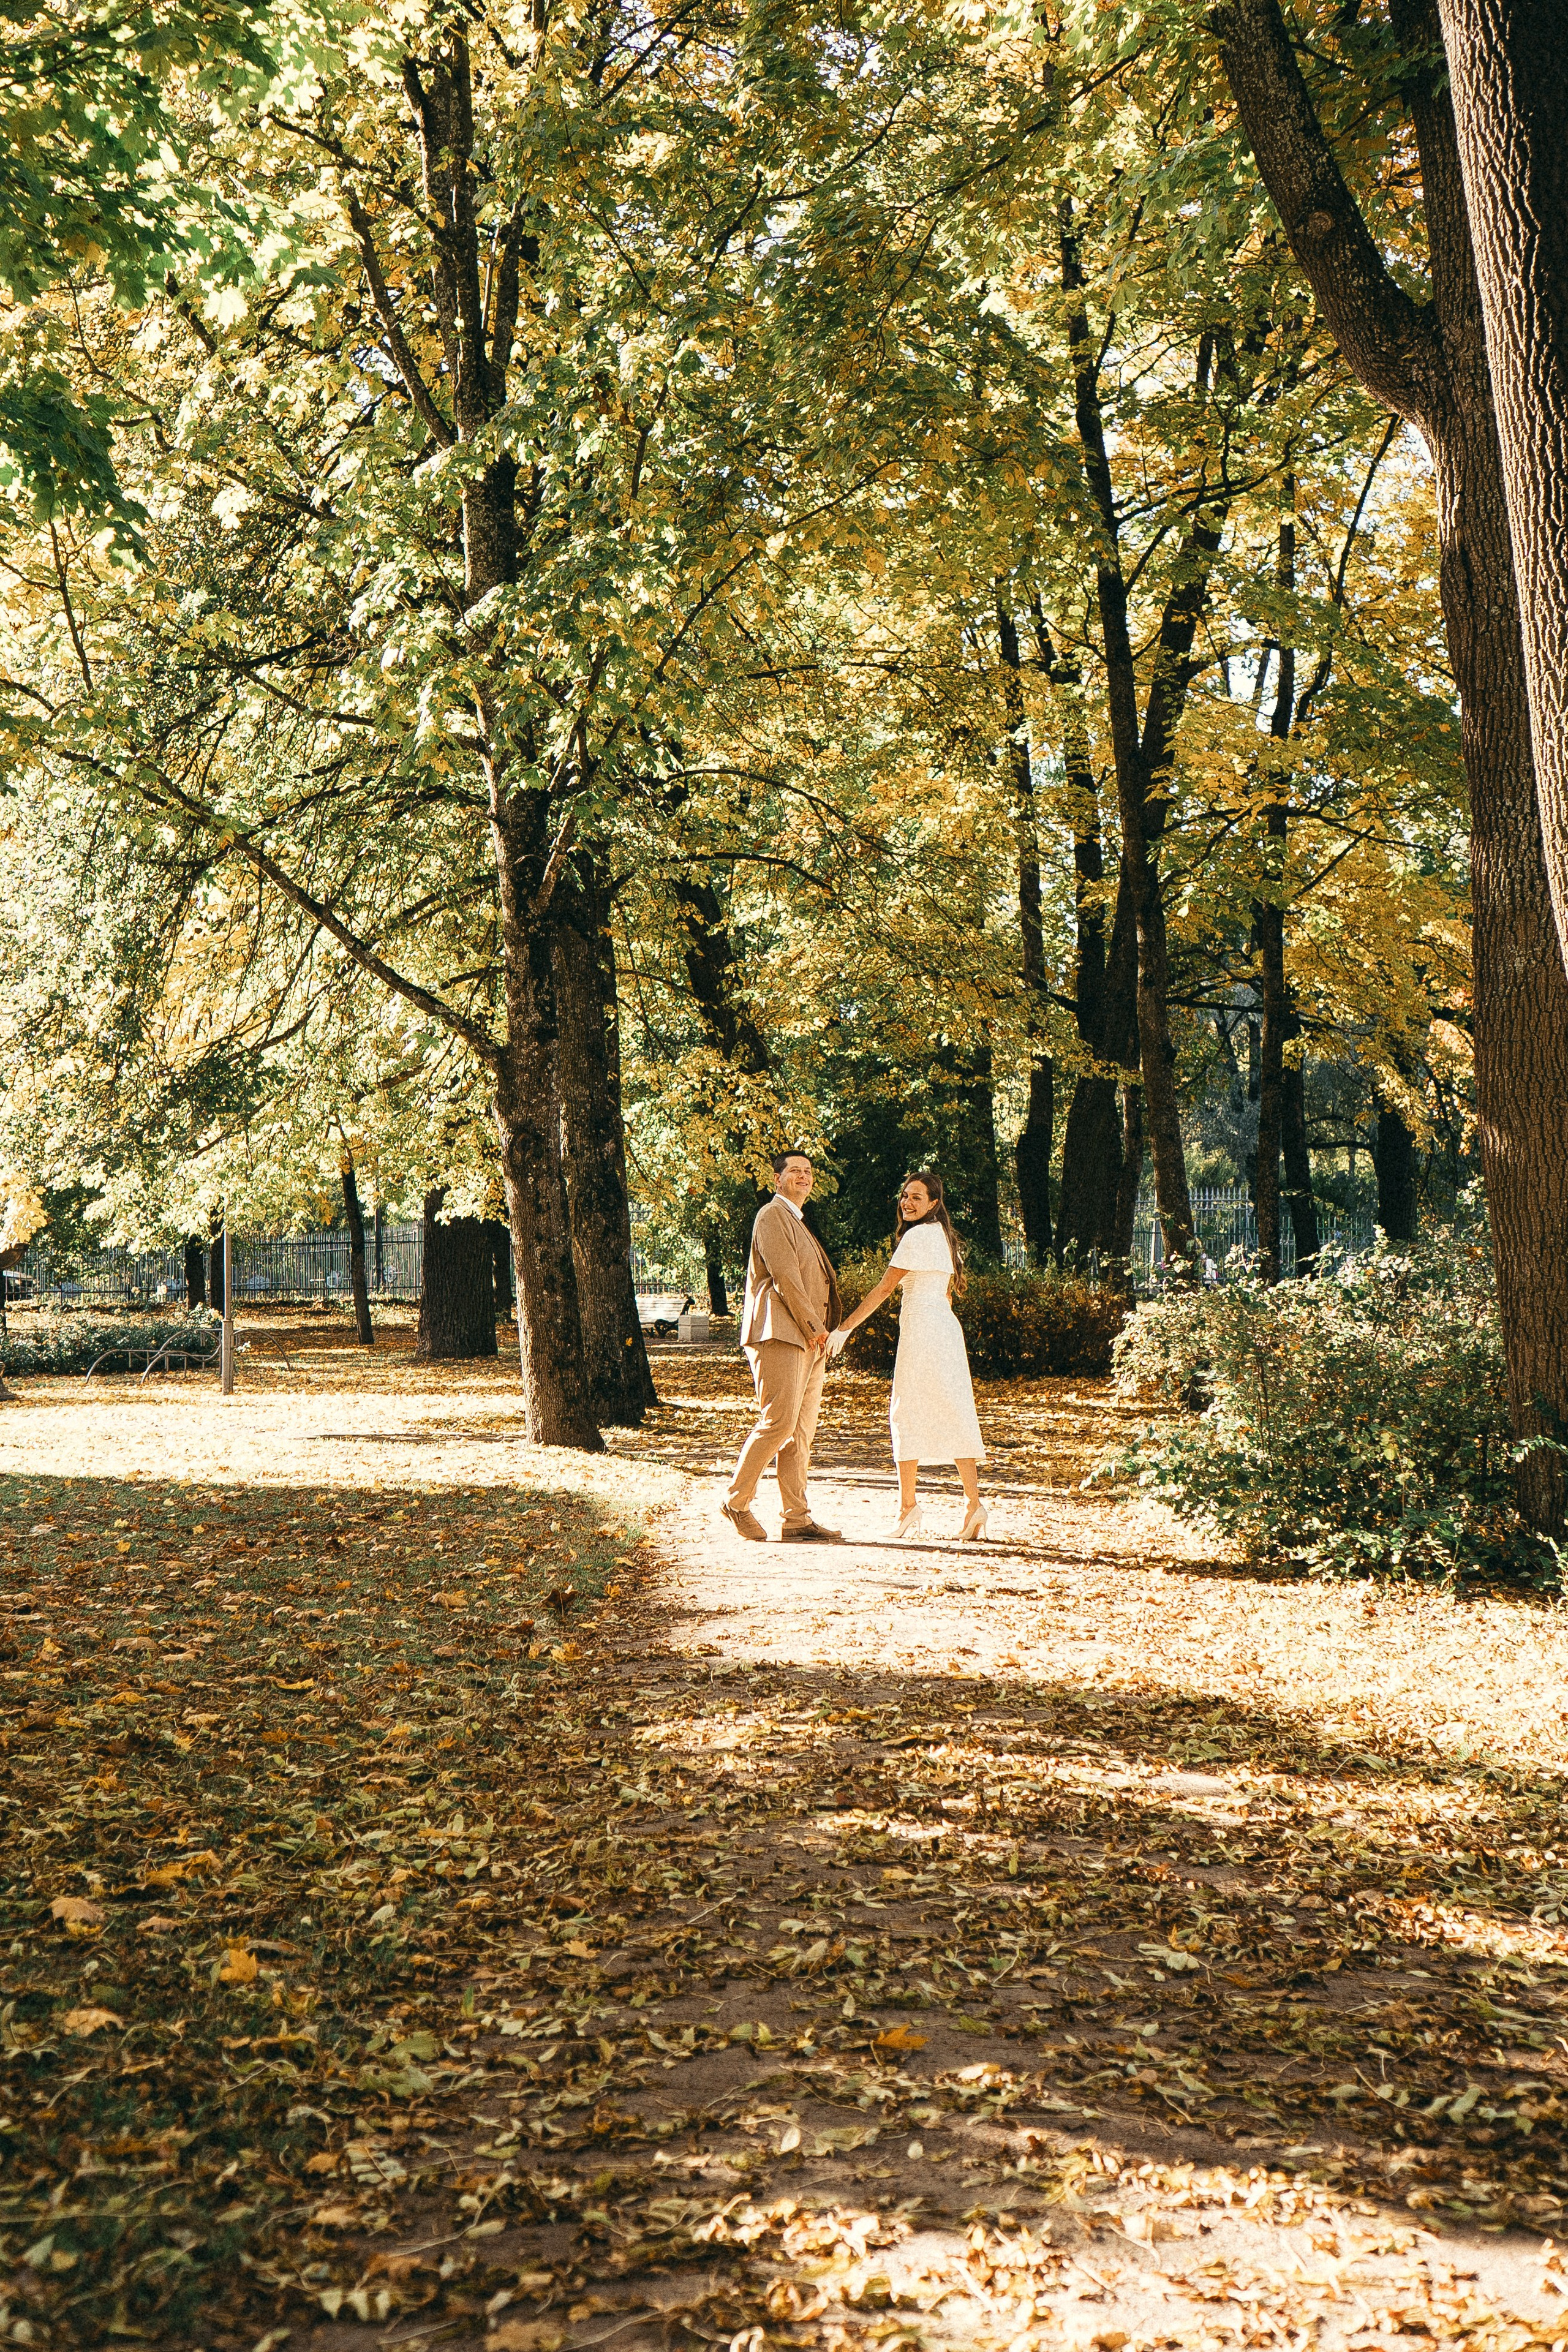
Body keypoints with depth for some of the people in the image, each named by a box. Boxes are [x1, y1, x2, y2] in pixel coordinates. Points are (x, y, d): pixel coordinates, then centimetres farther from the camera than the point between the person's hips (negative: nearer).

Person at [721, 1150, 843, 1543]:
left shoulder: (799, 1223, 27)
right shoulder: (772, 1215, -3)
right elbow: (785, 1275, -13)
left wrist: (819, 1333, 10)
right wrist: (814, 1327, -10)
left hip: (809, 1340, 9)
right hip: (780, 1333, -9)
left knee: (802, 1431, 4)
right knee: (779, 1422, -14)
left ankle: (796, 1519, 4)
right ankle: (736, 1501, -2)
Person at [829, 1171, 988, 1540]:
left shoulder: (917, 1235, -11)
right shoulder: (944, 1236, 17)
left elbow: (884, 1288, -13)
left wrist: (845, 1328, -12)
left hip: (921, 1327, -9)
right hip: (947, 1327, 9)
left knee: (908, 1412, -1)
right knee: (954, 1414, 4)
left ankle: (908, 1506, 2)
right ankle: (973, 1503, -3)